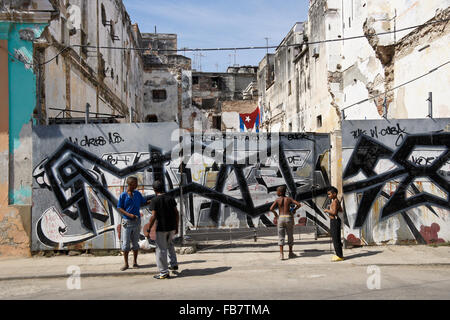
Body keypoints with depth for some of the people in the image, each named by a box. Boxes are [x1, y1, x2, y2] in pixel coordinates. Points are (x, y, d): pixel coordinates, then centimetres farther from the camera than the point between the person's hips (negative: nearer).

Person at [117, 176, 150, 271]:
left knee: (135, 242, 9)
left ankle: (135, 262, 18)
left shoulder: (138, 194, 4)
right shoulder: (123, 195, -8)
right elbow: (119, 208, -5)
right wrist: (129, 214, -18)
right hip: (126, 221, -3)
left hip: (137, 221, 4)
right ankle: (126, 264, 10)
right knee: (125, 243, 0)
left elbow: (144, 202, 15)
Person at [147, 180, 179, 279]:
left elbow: (153, 216, -16)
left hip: (161, 228, -5)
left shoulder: (155, 200, -10)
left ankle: (164, 273, 6)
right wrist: (176, 226, 13)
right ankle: (174, 264, 26)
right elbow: (176, 213, 4)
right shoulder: (171, 199, 3)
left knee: (161, 249, 3)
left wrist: (149, 229, -7)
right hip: (172, 227, 5)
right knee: (169, 244, 28)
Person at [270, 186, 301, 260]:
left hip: (281, 218, -1)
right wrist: (294, 209, 13)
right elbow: (299, 204, -4)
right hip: (289, 218, 1)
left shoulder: (277, 200, -1)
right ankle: (290, 253, 23)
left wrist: (275, 213, 7)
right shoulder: (289, 199, 3)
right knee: (290, 236, 15)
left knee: (281, 237, 4)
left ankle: (281, 254, -5)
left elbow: (271, 209, -12)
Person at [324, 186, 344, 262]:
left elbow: (334, 212, -27)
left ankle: (339, 256, 1)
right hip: (335, 221, 10)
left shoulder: (334, 202, -17)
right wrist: (331, 208, 25)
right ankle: (339, 255, 24)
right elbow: (341, 210, 26)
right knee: (336, 238, 16)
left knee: (336, 239, -5)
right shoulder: (337, 201, 12)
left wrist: (327, 210, -13)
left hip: (334, 221, -10)